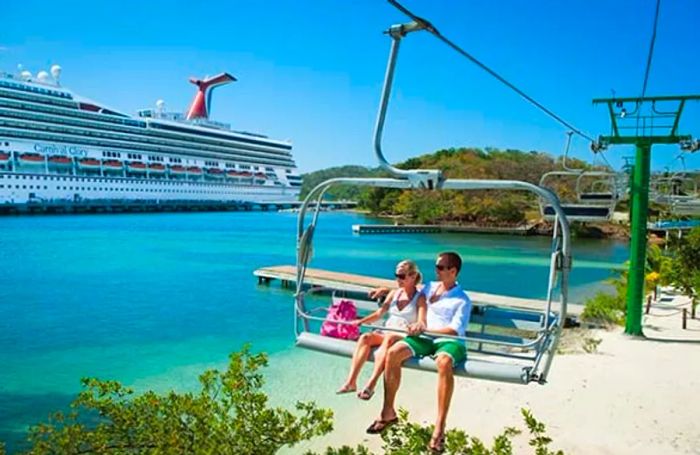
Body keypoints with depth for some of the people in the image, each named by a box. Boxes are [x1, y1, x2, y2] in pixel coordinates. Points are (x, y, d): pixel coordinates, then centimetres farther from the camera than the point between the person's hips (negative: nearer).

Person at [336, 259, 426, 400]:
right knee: (365, 337, -26)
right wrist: (361, 321, -5)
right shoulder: (394, 293, 18)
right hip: (386, 332, 5)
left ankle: (371, 385, -49)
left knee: (389, 339, -39)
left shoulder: (419, 298, 2)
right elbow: (379, 313, 11)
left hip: (404, 336, -5)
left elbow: (422, 322, -12)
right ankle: (351, 382, -35)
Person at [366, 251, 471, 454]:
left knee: (444, 363, -41)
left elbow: (455, 330, -9)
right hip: (425, 338, 5)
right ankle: (388, 412, -13)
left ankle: (440, 427, -37)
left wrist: (426, 329, -19)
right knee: (392, 353, -24)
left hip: (449, 341, -5)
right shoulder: (430, 287, 19)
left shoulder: (463, 300, 2)